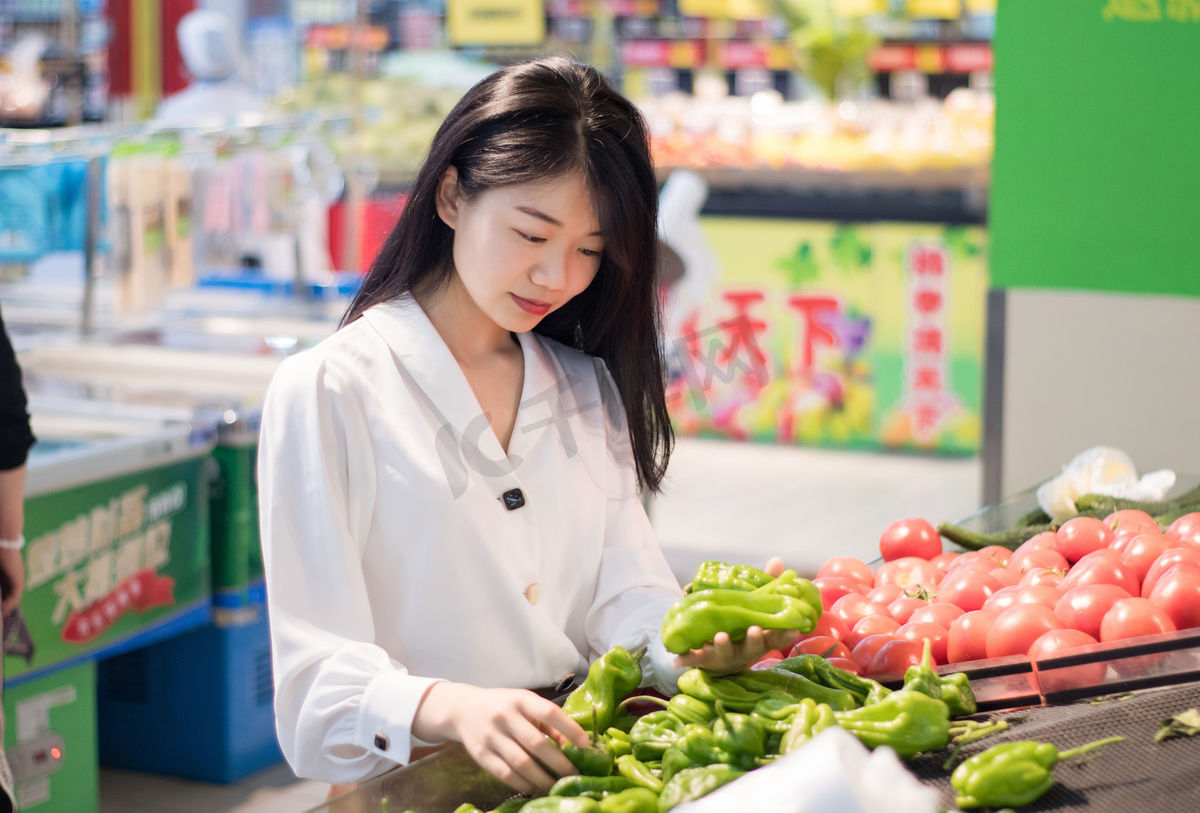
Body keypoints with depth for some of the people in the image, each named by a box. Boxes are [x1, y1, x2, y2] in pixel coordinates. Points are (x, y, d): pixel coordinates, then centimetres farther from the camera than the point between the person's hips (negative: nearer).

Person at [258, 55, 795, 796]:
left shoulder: (588, 392, 14)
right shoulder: (324, 394, -6)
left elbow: (625, 599, 4)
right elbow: (320, 680, -12)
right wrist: (455, 709, -32)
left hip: (579, 768, 2)